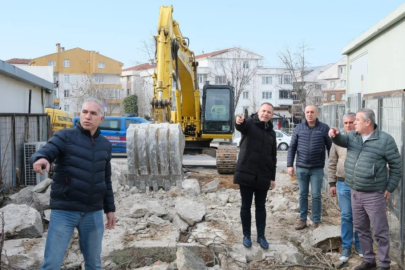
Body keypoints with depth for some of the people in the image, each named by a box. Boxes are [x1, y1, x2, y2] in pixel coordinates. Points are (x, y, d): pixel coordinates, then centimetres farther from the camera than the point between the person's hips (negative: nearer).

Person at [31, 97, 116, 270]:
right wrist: (40, 160, -44)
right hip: (64, 211, -4)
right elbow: (41, 155, -20)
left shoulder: (105, 145, 9)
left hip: (93, 213, 4)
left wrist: (110, 209, 14)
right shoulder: (65, 136, -4)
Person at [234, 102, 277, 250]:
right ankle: (246, 235, 21)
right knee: (245, 206, 7)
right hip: (246, 174, -4)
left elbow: (273, 157, 15)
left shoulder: (271, 133, 12)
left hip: (263, 177, 4)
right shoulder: (250, 124, -3)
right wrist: (239, 121, -55)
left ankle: (261, 236, 25)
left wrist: (272, 177, 12)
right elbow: (242, 126, -30)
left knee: (261, 207, 13)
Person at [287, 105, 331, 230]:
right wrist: (289, 165, 0)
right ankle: (302, 220, 20)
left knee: (316, 195, 3)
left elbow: (330, 147, 1)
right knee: (303, 194, 10)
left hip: (317, 168, -2)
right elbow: (292, 148, 5)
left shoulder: (324, 128, -3)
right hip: (301, 168, 2)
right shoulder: (298, 128, 2)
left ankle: (316, 221, 14)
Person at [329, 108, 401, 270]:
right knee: (361, 228, 16)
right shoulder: (353, 136, 7)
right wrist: (335, 135, -33)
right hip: (355, 192, 6)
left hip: (374, 194, -6)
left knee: (380, 231, 4)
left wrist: (390, 188, -5)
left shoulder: (385, 140, -10)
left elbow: (397, 165, -5)